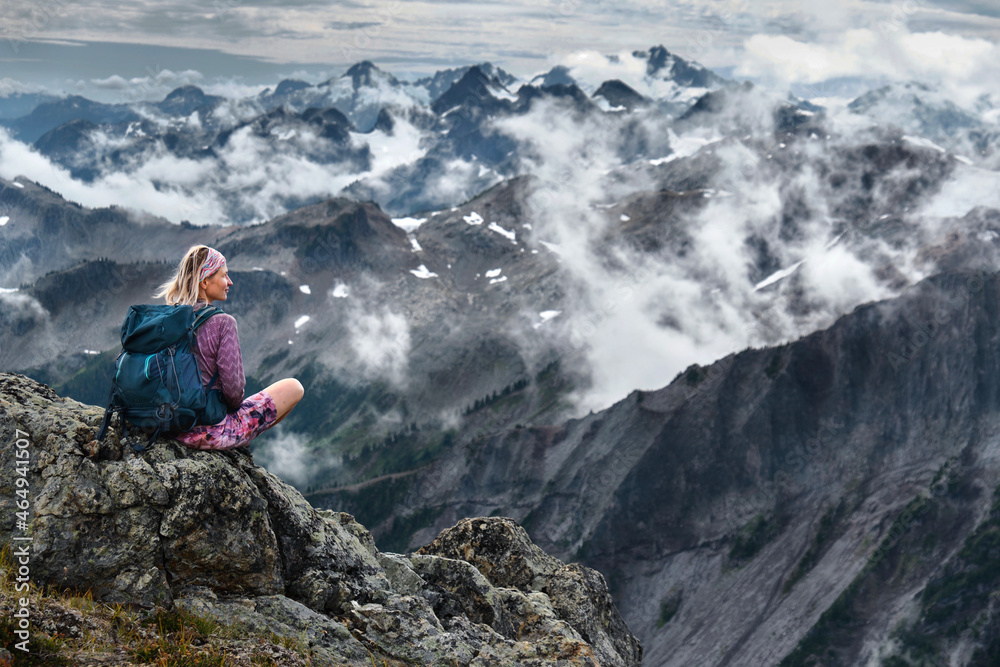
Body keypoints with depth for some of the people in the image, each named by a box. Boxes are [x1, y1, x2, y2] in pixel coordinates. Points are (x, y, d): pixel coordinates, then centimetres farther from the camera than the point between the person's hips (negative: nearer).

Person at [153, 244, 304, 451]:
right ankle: (239, 441, 13)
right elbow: (233, 388, -20)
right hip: (211, 431, -8)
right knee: (293, 387, 9)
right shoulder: (222, 322, -18)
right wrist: (235, 404, 4)